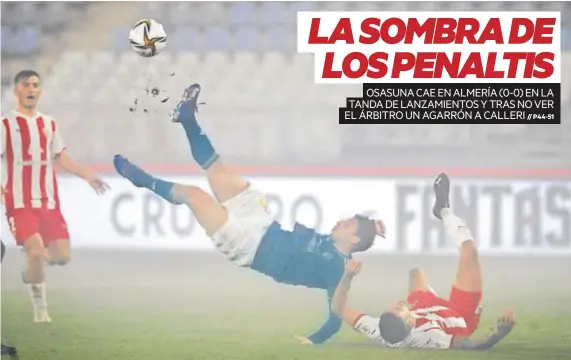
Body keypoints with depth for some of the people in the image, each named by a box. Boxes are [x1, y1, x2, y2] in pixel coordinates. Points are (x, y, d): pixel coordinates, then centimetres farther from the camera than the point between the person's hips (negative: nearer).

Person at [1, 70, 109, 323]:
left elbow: (60, 157, 21)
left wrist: (87, 176, 14)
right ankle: (40, 309, -3)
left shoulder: (49, 124, 14)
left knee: (62, 255, -4)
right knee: (36, 251, -21)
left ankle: (32, 270, 29)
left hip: (48, 202, 5)